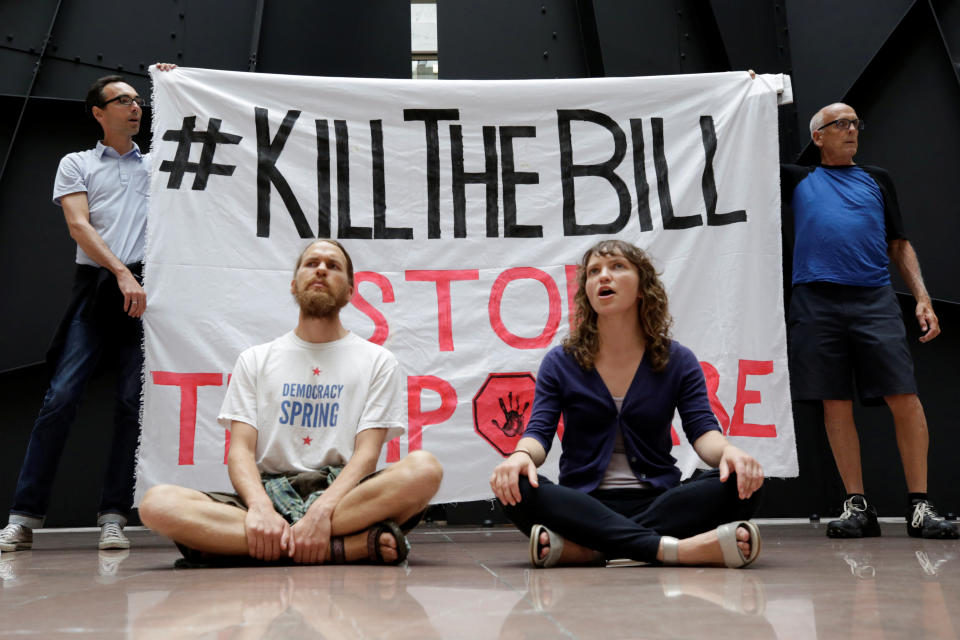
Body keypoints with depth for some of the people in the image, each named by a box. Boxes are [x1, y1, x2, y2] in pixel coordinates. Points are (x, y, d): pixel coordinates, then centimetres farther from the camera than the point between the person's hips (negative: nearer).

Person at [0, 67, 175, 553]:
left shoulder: (158, 163, 22)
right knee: (61, 397, -9)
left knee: (133, 403, -4)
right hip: (96, 288, -2)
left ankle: (113, 518, 1)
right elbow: (79, 226, 2)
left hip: (144, 291, 2)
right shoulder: (76, 164, 14)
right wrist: (121, 273, -12)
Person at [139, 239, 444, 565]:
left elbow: (367, 453, -1)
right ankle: (351, 545, -32)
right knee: (158, 503, -27)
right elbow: (240, 449, 5)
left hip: (341, 495, -1)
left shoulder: (378, 361, 11)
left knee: (424, 468, -32)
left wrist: (322, 510, -21)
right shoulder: (255, 360, 16)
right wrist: (260, 507, -19)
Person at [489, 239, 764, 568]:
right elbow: (539, 431, -3)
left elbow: (702, 431, -3)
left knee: (741, 485, -26)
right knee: (516, 488, -31)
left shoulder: (678, 361, 8)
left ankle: (581, 547, -33)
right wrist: (521, 455, -28)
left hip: (658, 501, 1)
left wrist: (728, 451, -28)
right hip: (584, 506, -1)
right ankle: (672, 548, -36)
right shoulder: (560, 363, 7)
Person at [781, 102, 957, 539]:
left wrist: (922, 298, 7)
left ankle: (919, 507, -1)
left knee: (904, 399, -9)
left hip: (874, 300, 1)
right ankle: (857, 507, 7)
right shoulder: (798, 180, 19)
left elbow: (899, 245, 18)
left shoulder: (877, 180, 22)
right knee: (836, 405, -1)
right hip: (817, 302, -1)